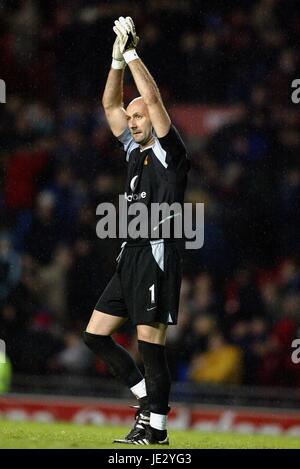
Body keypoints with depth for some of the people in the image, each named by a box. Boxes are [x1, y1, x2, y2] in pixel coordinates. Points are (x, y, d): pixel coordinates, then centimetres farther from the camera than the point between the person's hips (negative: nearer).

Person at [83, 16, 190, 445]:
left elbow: (153, 96, -15)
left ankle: (156, 426, 0)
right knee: (96, 335, 6)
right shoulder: (135, 151, 15)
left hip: (156, 255, -8)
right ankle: (148, 400, 17)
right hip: (130, 254, 8)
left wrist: (131, 51, -10)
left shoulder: (169, 152, -5)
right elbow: (110, 104, 17)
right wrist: (118, 57, 8)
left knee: (150, 343, -7)